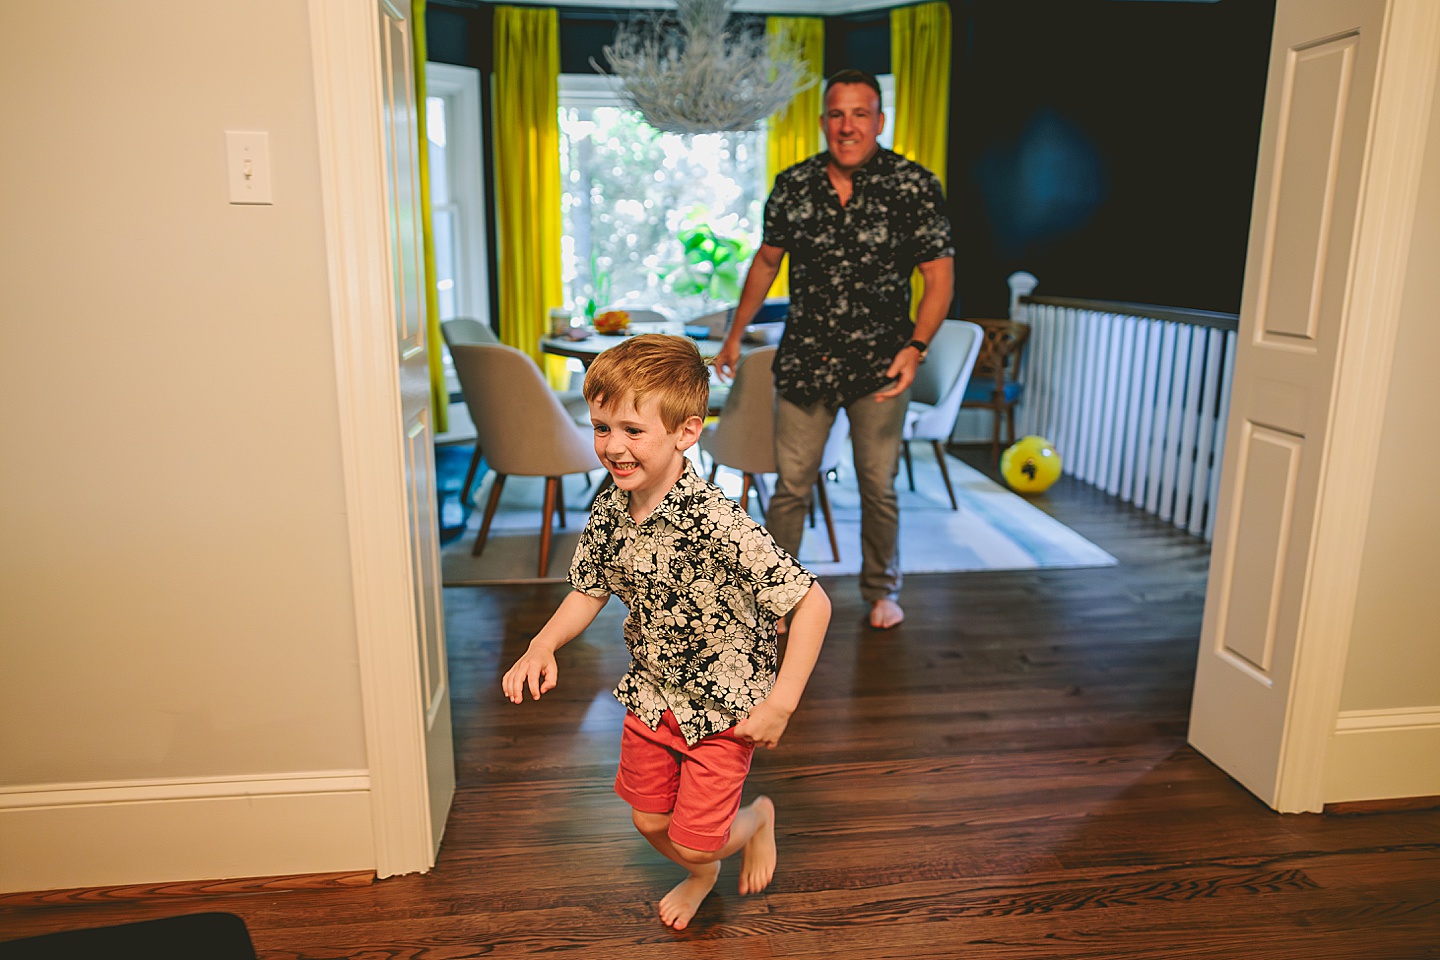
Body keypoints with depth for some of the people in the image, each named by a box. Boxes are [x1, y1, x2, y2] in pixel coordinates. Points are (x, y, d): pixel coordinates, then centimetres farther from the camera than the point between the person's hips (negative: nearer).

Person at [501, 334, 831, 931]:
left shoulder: (717, 523, -33)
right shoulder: (608, 511, -11)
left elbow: (812, 601, -30)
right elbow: (589, 590, 5)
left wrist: (781, 703, -29)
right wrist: (543, 645, -11)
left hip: (723, 706, -6)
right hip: (651, 695, 6)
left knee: (694, 840, 2)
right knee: (650, 821, 19)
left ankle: (758, 817, 37)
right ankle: (701, 875, 54)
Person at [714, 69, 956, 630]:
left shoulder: (914, 186, -6)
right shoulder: (792, 185, 2)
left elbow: (939, 276, -5)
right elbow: (766, 261, 14)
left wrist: (916, 346, -19)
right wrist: (735, 335, 15)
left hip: (879, 365, -1)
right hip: (803, 362, 2)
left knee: (878, 487, 10)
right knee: (790, 486, 4)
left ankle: (881, 590, 30)